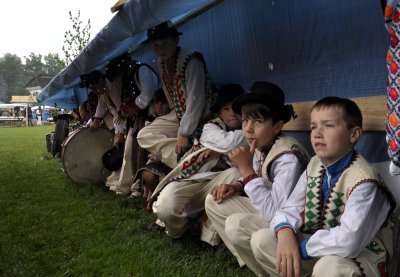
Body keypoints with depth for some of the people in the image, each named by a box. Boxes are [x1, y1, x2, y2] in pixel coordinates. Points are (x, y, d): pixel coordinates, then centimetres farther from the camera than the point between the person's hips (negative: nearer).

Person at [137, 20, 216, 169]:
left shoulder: (190, 61, -22)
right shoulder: (160, 62, 2)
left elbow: (196, 101, -26)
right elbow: (171, 96, 10)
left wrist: (184, 133, -24)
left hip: (201, 117, -8)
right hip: (179, 115, 8)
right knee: (144, 135, -8)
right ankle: (184, 157, -22)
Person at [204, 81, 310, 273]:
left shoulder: (288, 158, -28)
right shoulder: (260, 147, -5)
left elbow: (276, 214, -32)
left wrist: (246, 170, -31)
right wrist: (238, 186, -8)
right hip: (268, 209, 9)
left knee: (235, 225, -28)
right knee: (214, 201, 3)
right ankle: (250, 261, 6)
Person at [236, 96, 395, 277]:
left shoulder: (363, 179, -25)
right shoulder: (314, 165, 0)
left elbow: (349, 240, -35)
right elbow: (292, 209, 0)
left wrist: (301, 246, -23)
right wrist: (285, 233, -23)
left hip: (358, 255, -6)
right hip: (318, 246, 7)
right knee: (261, 239, -7)